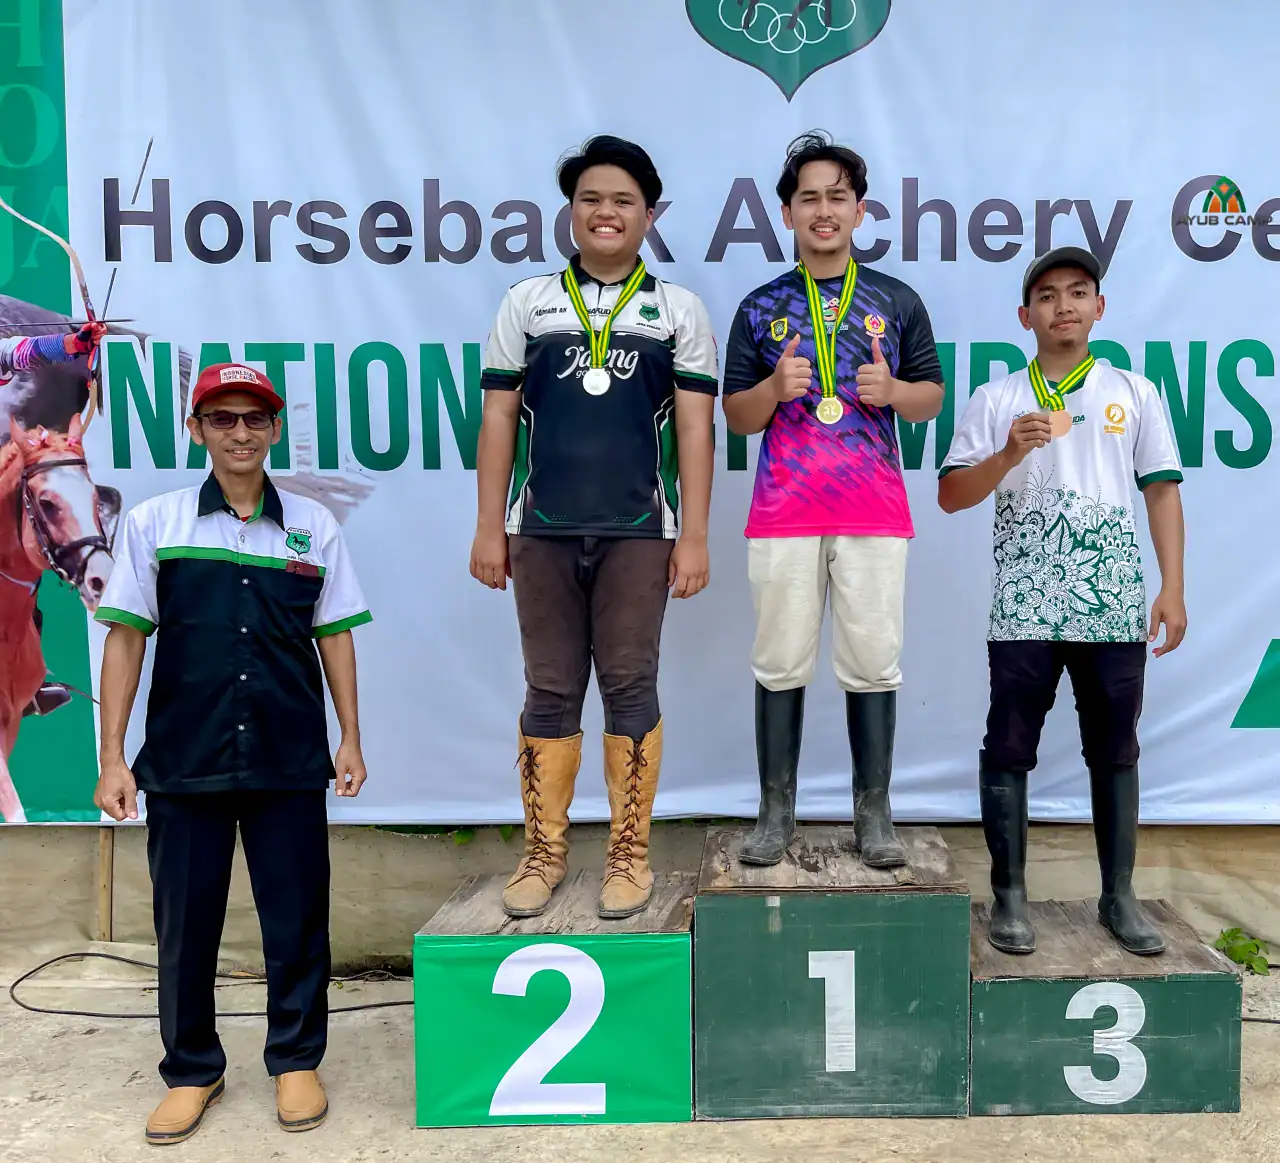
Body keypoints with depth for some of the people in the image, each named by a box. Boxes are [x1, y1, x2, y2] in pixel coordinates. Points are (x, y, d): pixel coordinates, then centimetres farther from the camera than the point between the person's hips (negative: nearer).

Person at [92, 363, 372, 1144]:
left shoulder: (315, 526, 5)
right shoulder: (154, 523, 3)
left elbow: (334, 635, 8)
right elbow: (126, 638, 2)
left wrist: (351, 740, 5)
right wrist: (112, 756, -2)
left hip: (290, 760, 0)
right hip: (183, 759, 0)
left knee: (298, 917, 7)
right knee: (185, 920, 9)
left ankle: (297, 1062, 26)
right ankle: (192, 1071, 28)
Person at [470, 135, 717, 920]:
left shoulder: (680, 310, 7)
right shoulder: (527, 303, 9)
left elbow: (694, 429, 2)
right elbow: (499, 419, 7)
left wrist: (694, 536, -4)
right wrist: (489, 528, 1)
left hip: (639, 531, -1)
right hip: (542, 529, 1)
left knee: (631, 686, 3)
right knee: (550, 690, 6)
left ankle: (630, 854, 14)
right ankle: (544, 852, 17)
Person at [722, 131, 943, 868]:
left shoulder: (898, 301, 9)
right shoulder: (761, 307, 8)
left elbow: (932, 398, 11)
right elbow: (738, 417, 8)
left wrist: (891, 389, -11)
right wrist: (776, 387, -12)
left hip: (874, 513, 0)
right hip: (783, 512, 0)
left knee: (873, 663, 1)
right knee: (781, 664, 3)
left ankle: (874, 812, 13)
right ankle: (777, 810, 13)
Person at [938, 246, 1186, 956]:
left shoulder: (1134, 393, 11)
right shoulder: (998, 400, 7)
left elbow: (1162, 493, 9)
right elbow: (950, 496, 2)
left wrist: (1173, 589, 1)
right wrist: (1009, 455, -15)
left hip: (1115, 605, 1)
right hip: (1024, 605, -1)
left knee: (1114, 752, 8)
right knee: (1009, 750, 2)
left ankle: (1119, 896, 21)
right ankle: (1010, 895, 14)